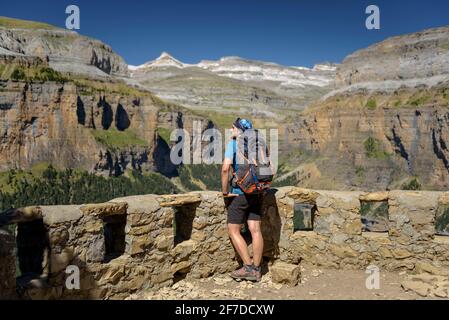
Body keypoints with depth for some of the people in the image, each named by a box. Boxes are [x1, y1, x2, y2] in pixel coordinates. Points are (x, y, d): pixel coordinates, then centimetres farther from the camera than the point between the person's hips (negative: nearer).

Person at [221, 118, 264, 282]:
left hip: (240, 193, -6)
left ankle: (248, 268, 4)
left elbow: (225, 168, -20)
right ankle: (256, 270, 13)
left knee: (234, 231, 5)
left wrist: (225, 191, -12)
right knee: (255, 230, 6)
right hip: (256, 193, 6)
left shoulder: (233, 143, -8)